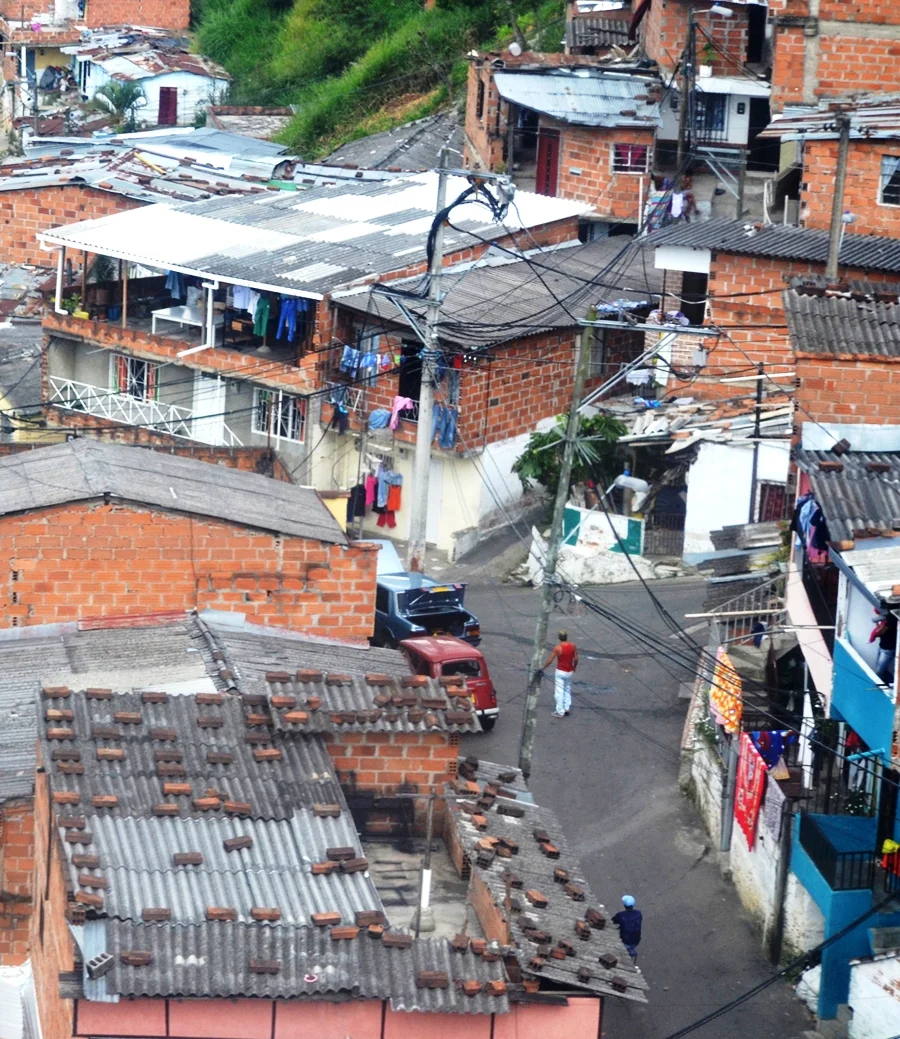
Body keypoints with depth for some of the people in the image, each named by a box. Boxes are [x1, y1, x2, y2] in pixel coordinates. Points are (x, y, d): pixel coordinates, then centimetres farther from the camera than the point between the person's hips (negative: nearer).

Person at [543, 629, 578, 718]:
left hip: (560, 672, -5)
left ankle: (560, 712, 4)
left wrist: (543, 668, 1)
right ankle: (567, 708, 21)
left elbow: (550, 660, -13)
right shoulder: (572, 646, -6)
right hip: (569, 672, 5)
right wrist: (574, 667, 20)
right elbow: (576, 659, 1)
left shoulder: (557, 647, -18)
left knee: (559, 691, 2)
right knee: (567, 690, 21)